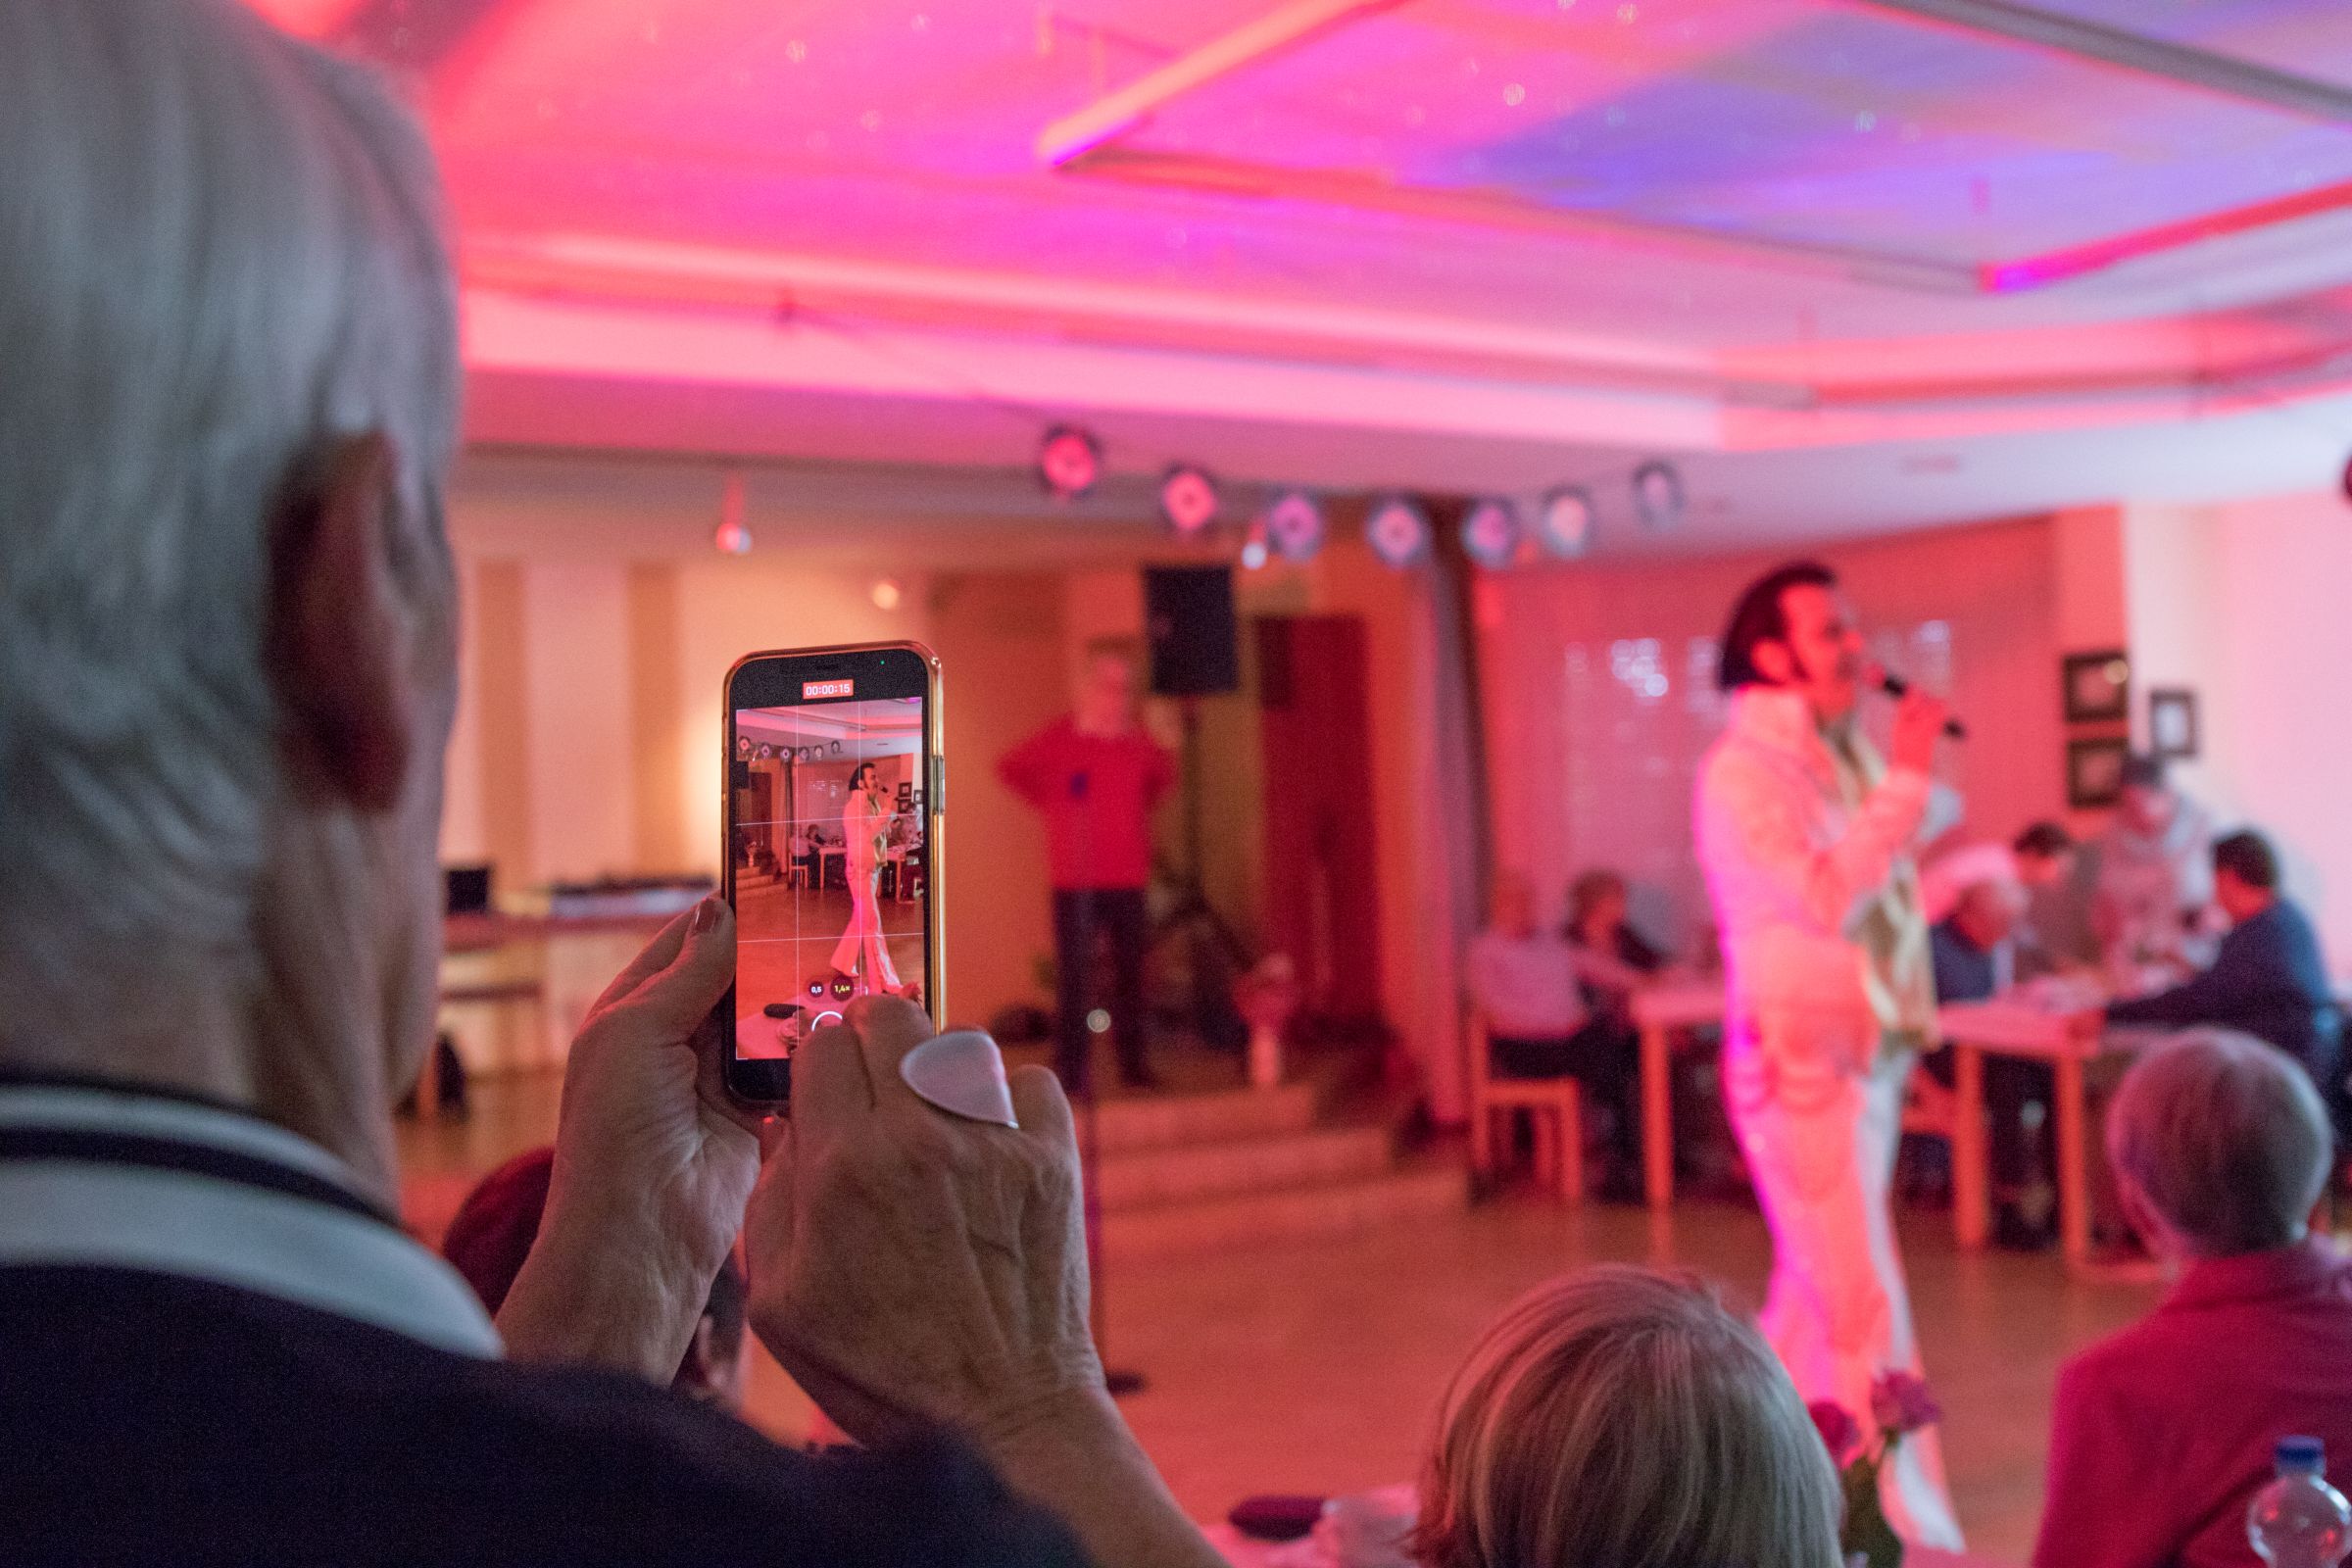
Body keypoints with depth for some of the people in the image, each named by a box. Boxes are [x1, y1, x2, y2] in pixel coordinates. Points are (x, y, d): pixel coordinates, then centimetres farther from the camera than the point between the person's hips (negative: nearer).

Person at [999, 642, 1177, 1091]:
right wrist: (1052, 805, 4)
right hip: (1076, 879, -4)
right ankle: (1071, 1066, 1)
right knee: (1075, 972, -4)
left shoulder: (1139, 742, 8)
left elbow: (1165, 773, 28)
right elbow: (1011, 769, 8)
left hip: (1129, 877, 4)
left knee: (1130, 970, 7)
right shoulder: (1060, 737, -4)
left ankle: (1133, 1062, 15)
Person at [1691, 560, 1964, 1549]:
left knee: (1816, 1291, 16)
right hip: (1801, 1060, -8)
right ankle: (1905, 1531, 2)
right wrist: (1908, 778, -22)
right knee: (1864, 1304, -6)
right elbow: (1827, 897, -25)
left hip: (1868, 1052, 8)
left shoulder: (1846, 751, 11)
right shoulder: (1742, 770, -15)